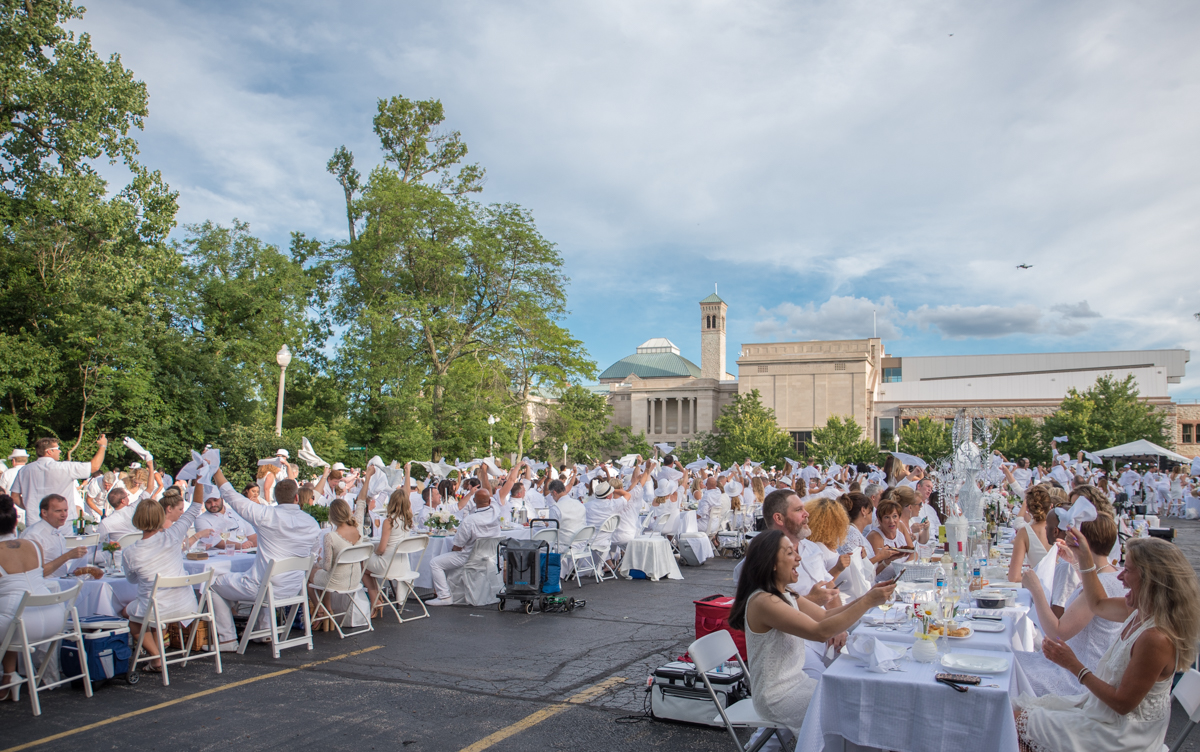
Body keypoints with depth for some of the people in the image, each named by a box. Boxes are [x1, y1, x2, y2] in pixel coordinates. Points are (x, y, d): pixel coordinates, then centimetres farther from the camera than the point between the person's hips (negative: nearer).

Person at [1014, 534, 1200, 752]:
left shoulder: (1156, 638, -32)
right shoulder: (1142, 612, -3)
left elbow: (1123, 704, -26)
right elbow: (1099, 604, 20)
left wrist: (1074, 666, -20)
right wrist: (1085, 558, 10)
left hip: (1124, 732, -9)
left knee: (1018, 722, -6)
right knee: (1018, 706, 9)